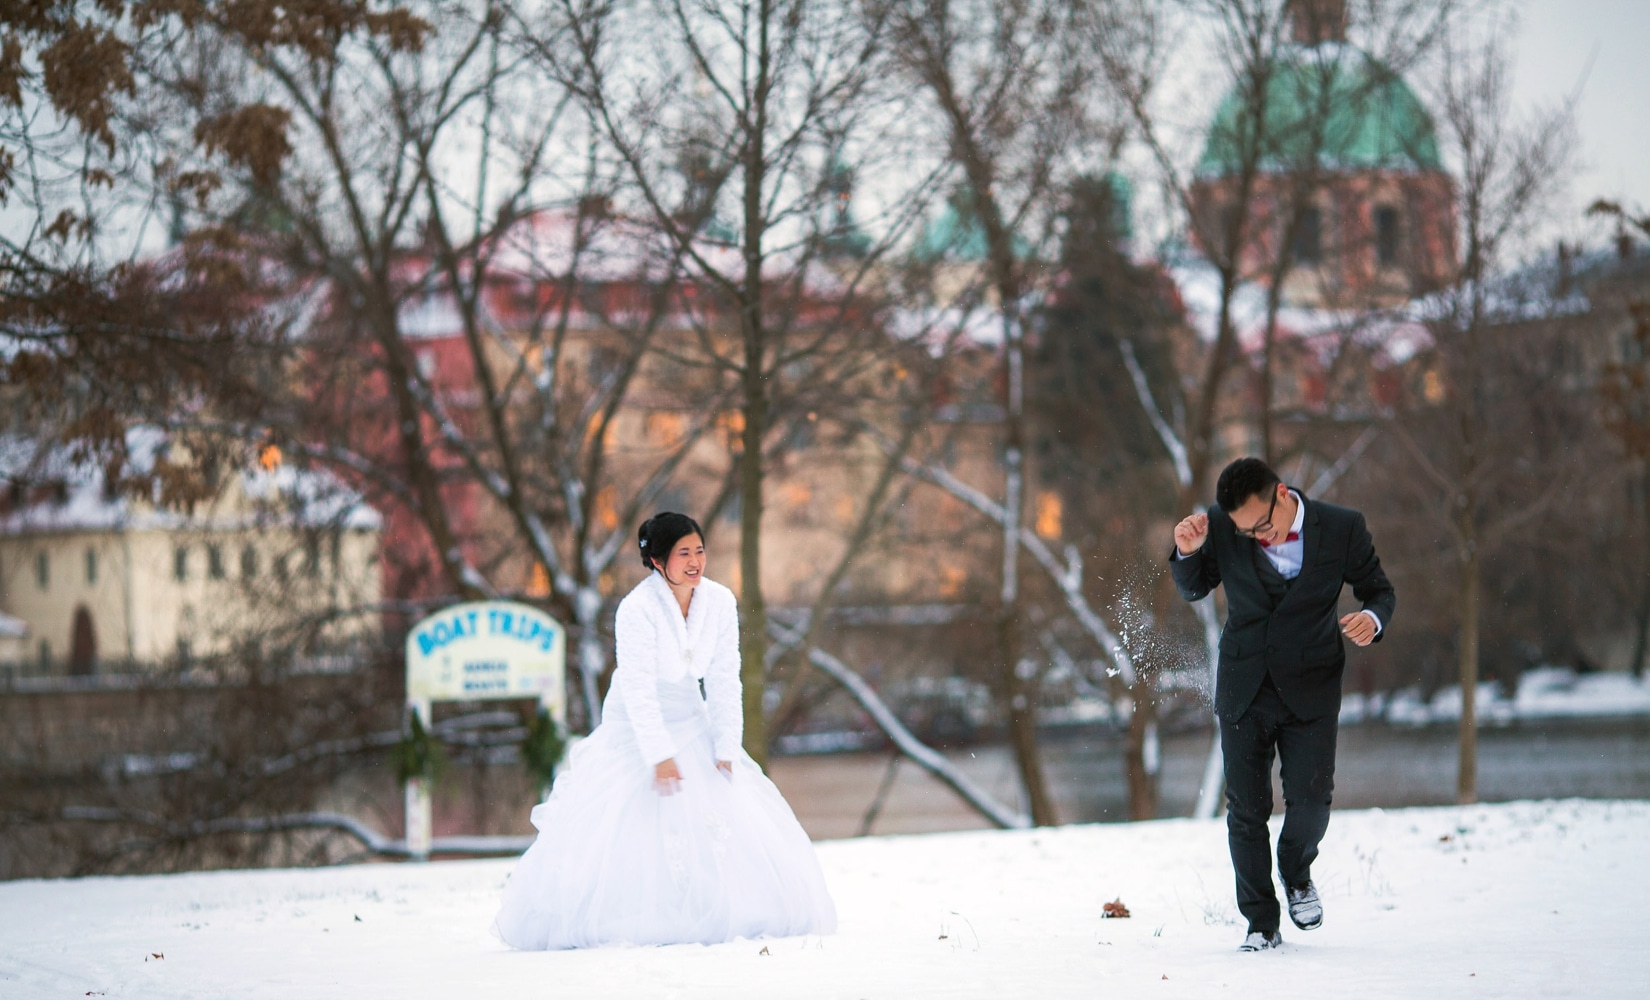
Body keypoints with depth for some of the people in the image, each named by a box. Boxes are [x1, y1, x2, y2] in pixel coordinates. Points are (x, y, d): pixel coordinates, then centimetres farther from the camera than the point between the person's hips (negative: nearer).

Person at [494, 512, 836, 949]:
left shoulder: (720, 602, -8)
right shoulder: (637, 609, -22)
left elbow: (724, 682, -5)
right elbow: (638, 688, -22)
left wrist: (726, 750, -10)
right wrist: (660, 756, -25)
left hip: (692, 723, 5)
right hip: (636, 729, -5)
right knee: (625, 828, -11)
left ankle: (719, 917, 11)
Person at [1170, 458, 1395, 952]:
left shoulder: (1342, 528, -11)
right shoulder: (1221, 527, -9)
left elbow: (1379, 590, 3)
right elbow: (1193, 589, 8)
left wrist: (1373, 618, -20)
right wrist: (1187, 552, -13)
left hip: (1310, 689, -1)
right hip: (1243, 689, 1)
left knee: (1310, 799, -10)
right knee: (1246, 807, 1)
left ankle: (1297, 874, 23)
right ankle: (1261, 924, 13)